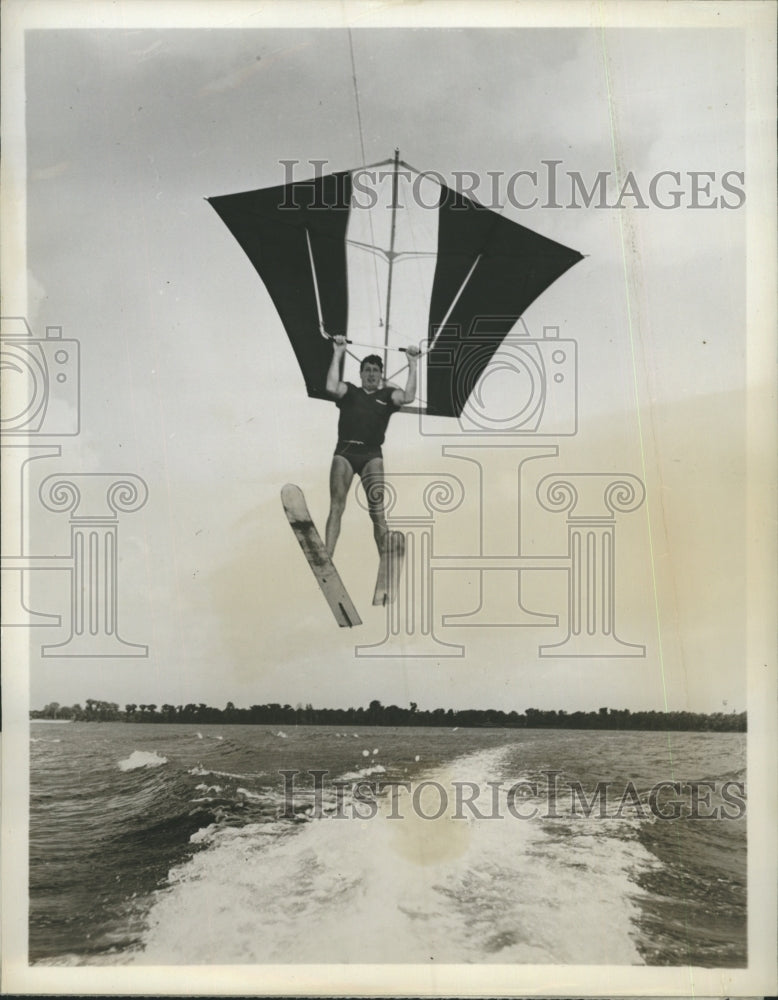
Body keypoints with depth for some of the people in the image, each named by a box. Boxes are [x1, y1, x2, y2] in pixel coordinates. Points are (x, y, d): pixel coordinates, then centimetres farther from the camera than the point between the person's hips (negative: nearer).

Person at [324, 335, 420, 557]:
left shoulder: (387, 395, 16)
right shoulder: (349, 391, 15)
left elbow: (408, 397, -4)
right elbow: (332, 387, -6)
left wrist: (413, 365, 0)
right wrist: (337, 354, -2)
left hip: (372, 455, 0)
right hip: (344, 452, 0)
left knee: (377, 510, -7)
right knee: (336, 507, -8)